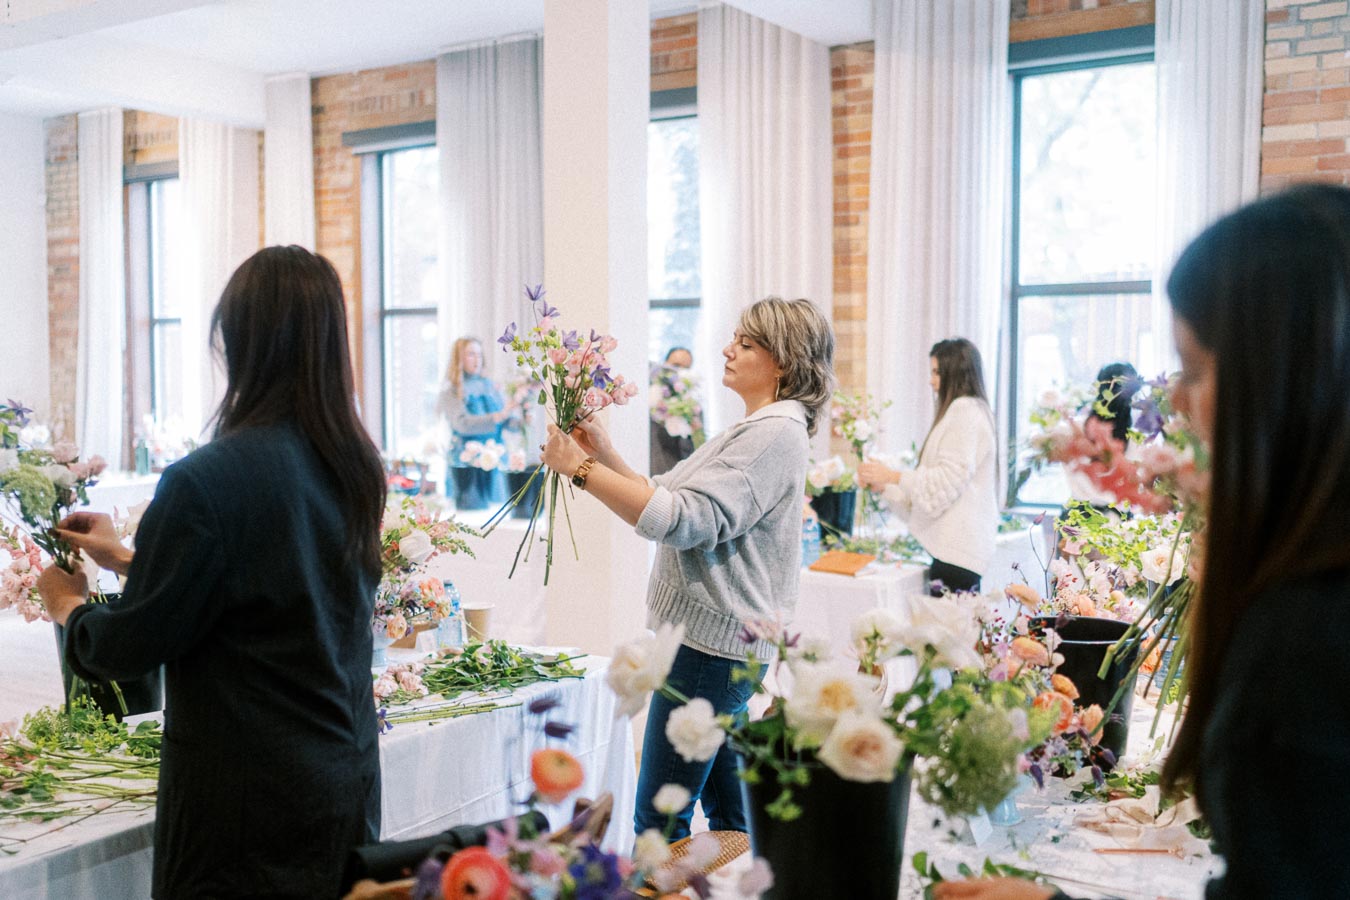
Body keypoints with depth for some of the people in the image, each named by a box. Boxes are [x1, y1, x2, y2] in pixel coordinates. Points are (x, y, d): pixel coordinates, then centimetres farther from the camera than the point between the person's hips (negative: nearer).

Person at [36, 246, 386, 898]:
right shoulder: (356, 468, -1)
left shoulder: (205, 482, -22)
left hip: (246, 798, -6)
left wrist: (69, 607, 10)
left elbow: (130, 646, -11)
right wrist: (128, 560, 22)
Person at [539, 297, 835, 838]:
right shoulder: (755, 430, 19)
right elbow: (666, 500, 17)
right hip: (719, 637, 11)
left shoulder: (776, 432, -14)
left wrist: (582, 469, -22)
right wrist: (605, 454, 6)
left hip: (710, 642, -11)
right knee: (729, 814, 17)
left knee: (659, 822, -5)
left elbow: (681, 519, -24)